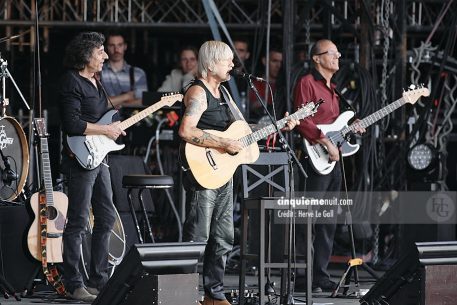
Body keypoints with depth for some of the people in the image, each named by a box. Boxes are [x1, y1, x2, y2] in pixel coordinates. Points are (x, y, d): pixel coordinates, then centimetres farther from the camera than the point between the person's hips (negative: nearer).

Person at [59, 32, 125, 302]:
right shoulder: (72, 83, -13)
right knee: (78, 223, -7)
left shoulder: (95, 82, 16)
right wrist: (106, 130, -16)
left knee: (106, 218, 12)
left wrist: (115, 126, 11)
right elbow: (72, 124, -23)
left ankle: (99, 279, 19)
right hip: (81, 160, -10)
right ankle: (74, 285, -4)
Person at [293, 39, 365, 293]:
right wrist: (325, 142, -21)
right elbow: (301, 120, -17)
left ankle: (321, 275, 14)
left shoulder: (332, 88, 21)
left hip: (333, 160, 9)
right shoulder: (307, 83, -6)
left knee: (329, 222, 9)